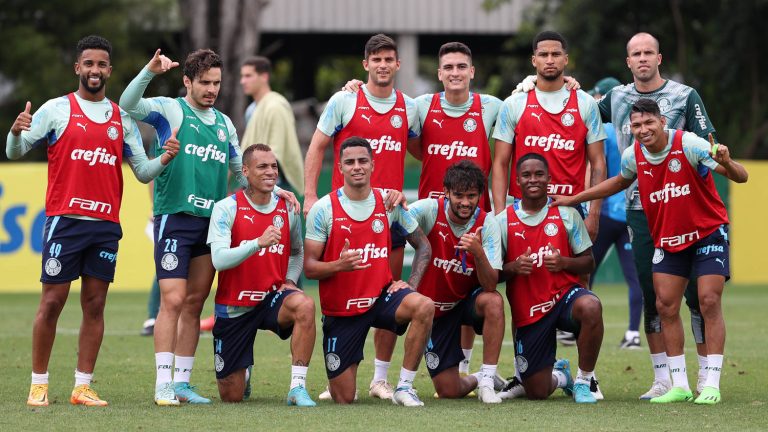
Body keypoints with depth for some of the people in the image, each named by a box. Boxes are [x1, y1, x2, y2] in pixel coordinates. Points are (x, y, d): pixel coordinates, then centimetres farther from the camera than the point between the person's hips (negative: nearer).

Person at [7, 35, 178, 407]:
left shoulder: (122, 119, 12)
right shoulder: (57, 110, 1)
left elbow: (142, 171, 13)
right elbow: (15, 152, -2)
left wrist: (164, 159, -8)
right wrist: (16, 132, -25)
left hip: (106, 224, 3)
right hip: (64, 220, -3)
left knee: (95, 305, 3)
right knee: (52, 302, -3)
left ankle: (82, 386, 6)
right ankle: (38, 384, 5)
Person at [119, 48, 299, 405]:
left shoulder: (224, 124, 17)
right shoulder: (170, 110, 0)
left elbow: (241, 172, 27)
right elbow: (128, 104, -18)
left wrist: (274, 192, 15)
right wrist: (150, 71, -31)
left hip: (212, 221, 6)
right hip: (175, 217, -6)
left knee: (194, 303, 7)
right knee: (173, 300, -12)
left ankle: (182, 382, 12)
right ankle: (163, 384, -11)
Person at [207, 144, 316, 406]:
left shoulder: (287, 209, 1)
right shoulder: (226, 209, -11)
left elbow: (297, 252, 21)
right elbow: (219, 259, -24)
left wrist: (290, 280, 1)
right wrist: (258, 243, -37)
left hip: (273, 297, 2)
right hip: (233, 305, -2)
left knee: (305, 306, -36)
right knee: (231, 397, 4)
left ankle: (298, 388, -29)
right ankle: (243, 373, 43)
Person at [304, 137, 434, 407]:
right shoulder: (323, 209, -8)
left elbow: (423, 245, 11)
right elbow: (309, 268, -8)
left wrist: (411, 283, -6)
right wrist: (338, 265, -29)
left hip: (381, 296, 2)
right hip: (340, 308, -2)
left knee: (424, 306, -33)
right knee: (343, 399, -2)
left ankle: (404, 387, -18)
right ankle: (338, 373, 38)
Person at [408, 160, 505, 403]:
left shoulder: (487, 224, -15)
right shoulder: (430, 210, -16)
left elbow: (490, 286, -22)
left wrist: (478, 253, -41)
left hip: (468, 300, 0)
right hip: (433, 308, 0)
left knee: (493, 301, -37)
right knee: (448, 391, -7)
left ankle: (487, 380, -24)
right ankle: (474, 380, 30)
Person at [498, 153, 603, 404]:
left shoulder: (566, 214, 1)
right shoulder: (503, 221, 1)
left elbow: (588, 262, 2)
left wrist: (564, 263, -18)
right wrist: (514, 267, -18)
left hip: (564, 294, -1)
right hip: (527, 312, 1)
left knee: (590, 307, -39)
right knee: (537, 393, -2)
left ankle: (584, 381, -17)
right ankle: (560, 375, 40)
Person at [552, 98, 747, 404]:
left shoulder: (689, 144, -21)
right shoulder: (633, 156, -6)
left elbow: (740, 177, -22)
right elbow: (620, 182, 19)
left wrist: (726, 163, -46)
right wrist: (572, 199, 18)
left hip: (708, 233, -5)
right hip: (667, 239, 5)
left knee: (709, 301, -12)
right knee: (666, 305, -2)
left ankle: (711, 385, -9)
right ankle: (680, 385, 5)